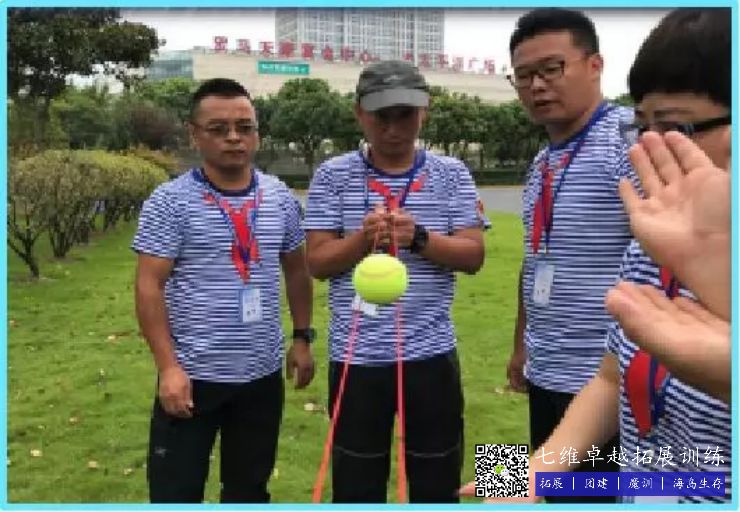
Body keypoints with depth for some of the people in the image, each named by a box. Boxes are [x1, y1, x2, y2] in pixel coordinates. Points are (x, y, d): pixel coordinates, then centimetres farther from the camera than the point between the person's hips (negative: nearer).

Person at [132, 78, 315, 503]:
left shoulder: (281, 197, 3)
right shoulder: (170, 202, -10)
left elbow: (296, 269, 13)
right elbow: (149, 286, -11)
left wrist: (303, 337, 9)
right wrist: (168, 366, -15)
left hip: (263, 373, 4)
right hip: (193, 375, -3)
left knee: (250, 488, 20)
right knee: (176, 491, 9)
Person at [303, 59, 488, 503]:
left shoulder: (452, 174, 1)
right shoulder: (333, 175, -1)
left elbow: (473, 256, -4)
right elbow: (318, 262, -3)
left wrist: (419, 238, -21)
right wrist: (363, 237, -21)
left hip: (431, 354, 1)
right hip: (356, 357, 0)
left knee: (437, 484, 16)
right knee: (357, 483, 16)